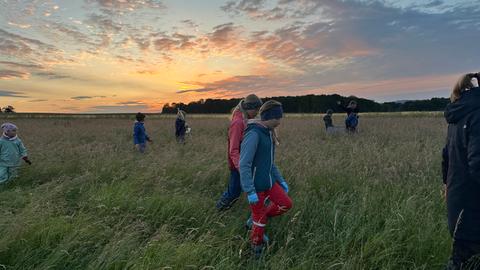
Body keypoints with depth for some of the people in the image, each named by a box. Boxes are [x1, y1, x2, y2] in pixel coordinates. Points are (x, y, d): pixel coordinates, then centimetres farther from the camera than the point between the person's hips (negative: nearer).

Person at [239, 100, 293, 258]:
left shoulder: (267, 133, 8)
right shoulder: (253, 134, -23)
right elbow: (244, 165, -25)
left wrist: (281, 180, 15)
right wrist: (250, 192, -25)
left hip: (268, 182, 8)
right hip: (255, 186, -8)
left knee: (286, 204, 12)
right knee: (261, 219, 7)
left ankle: (255, 220, 28)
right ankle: (257, 249, 32)